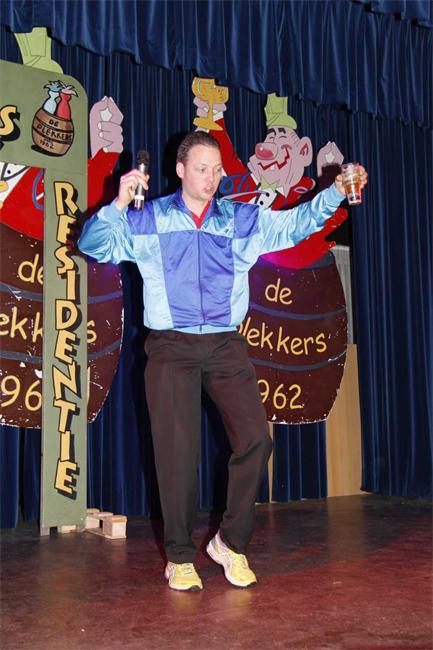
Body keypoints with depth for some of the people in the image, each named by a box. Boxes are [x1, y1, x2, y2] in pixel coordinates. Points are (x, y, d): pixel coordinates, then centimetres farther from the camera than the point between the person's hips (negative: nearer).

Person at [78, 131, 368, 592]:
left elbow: (297, 223, 10)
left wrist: (336, 191, -4)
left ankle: (231, 544, 12)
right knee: (177, 451, -3)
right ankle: (179, 558, 14)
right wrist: (118, 205, -16)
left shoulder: (243, 220, 12)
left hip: (225, 346, 2)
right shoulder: (148, 221, 6)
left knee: (255, 438, -8)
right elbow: (93, 245, 1)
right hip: (171, 347, -2)